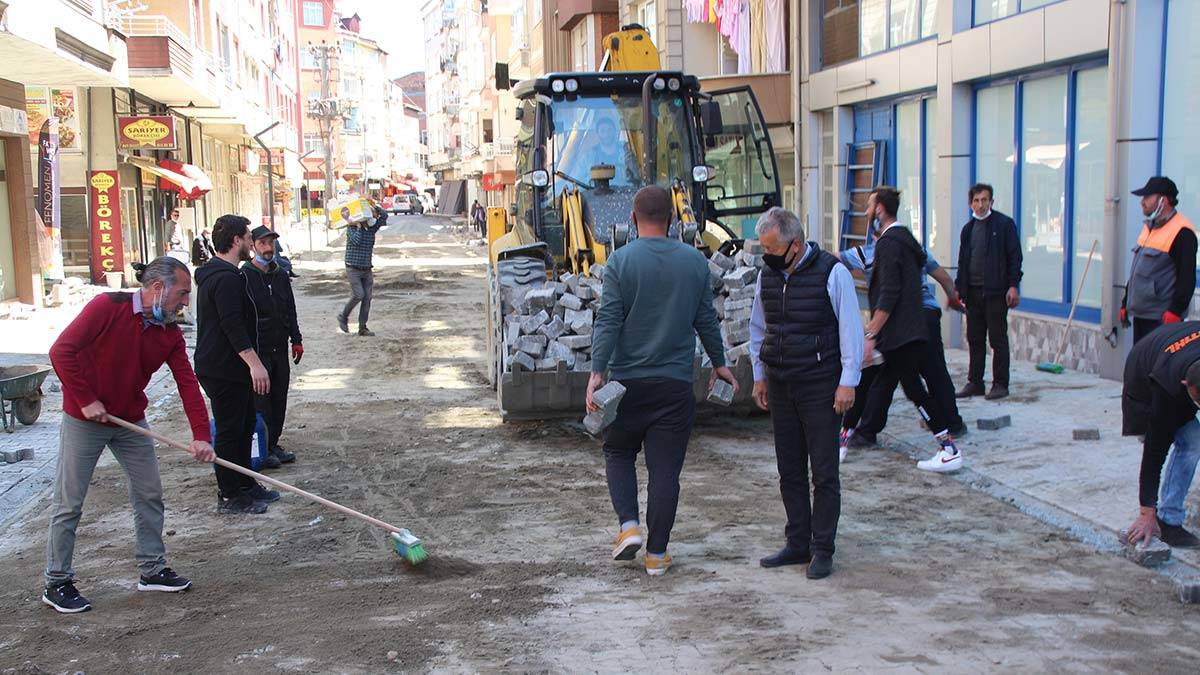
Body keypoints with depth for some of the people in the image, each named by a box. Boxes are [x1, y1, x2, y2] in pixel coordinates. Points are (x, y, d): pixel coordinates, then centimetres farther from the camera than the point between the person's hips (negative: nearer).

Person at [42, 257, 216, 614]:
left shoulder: (170, 334, -2)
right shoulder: (107, 307, -20)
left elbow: (187, 384, -10)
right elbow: (62, 351, -22)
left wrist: (201, 435, -20)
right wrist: (86, 400, -20)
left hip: (131, 422, 6)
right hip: (84, 421, -6)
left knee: (150, 494, 8)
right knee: (69, 504, 2)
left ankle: (152, 570, 22)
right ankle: (57, 583, 14)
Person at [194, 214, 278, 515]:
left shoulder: (215, 274, 16)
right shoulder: (226, 278, -19)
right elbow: (233, 325, -27)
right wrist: (255, 363, -29)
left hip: (229, 368, 11)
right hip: (223, 370, -11)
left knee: (245, 425, 19)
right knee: (229, 431, -3)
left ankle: (245, 484, 29)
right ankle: (229, 496, 6)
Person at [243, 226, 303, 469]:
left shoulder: (281, 275, 12)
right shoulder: (244, 276, -8)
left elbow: (290, 311, 19)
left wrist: (296, 340, 13)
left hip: (279, 348, 7)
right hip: (257, 350, -7)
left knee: (279, 399, 10)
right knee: (260, 401, -4)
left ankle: (273, 446, 19)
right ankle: (262, 450, 4)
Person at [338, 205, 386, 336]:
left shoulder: (371, 228, 8)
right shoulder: (352, 228, -5)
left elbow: (384, 215, 2)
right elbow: (356, 240, -24)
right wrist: (359, 226, -13)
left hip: (367, 270, 5)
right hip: (353, 269, -5)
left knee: (367, 298, -1)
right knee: (358, 295, -15)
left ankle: (362, 328, 4)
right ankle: (343, 317, 8)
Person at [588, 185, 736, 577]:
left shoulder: (621, 260, -6)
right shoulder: (694, 261, 2)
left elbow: (608, 321, -12)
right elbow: (706, 320, 9)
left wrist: (597, 371, -12)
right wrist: (719, 363, 21)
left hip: (629, 379, -1)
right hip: (676, 383, 1)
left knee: (618, 452, 19)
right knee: (665, 468, 5)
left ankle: (629, 525, 2)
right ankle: (657, 555, 10)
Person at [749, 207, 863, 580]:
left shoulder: (832, 273, -9)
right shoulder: (767, 275, 8)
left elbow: (851, 329, -7)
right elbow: (758, 329, 19)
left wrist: (847, 382, -10)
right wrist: (759, 375, 16)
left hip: (820, 387, -5)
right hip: (780, 386, 6)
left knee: (824, 472, -1)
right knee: (790, 470, 10)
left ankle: (822, 549, 8)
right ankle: (797, 544, 20)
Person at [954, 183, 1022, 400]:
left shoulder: (1004, 224, -2)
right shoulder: (968, 228, 15)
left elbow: (1014, 256, -5)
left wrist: (1013, 286, -12)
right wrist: (958, 288, 12)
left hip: (996, 291, -6)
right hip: (973, 291, 6)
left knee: (998, 339, -1)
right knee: (975, 339, 9)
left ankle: (1000, 384, 5)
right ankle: (975, 382, 15)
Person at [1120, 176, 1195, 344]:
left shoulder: (1182, 232, -14)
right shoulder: (1149, 228, 16)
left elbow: (1187, 278, -18)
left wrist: (1175, 310, -23)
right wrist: (1125, 303, 22)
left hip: (1162, 318, -9)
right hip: (1140, 314, 9)